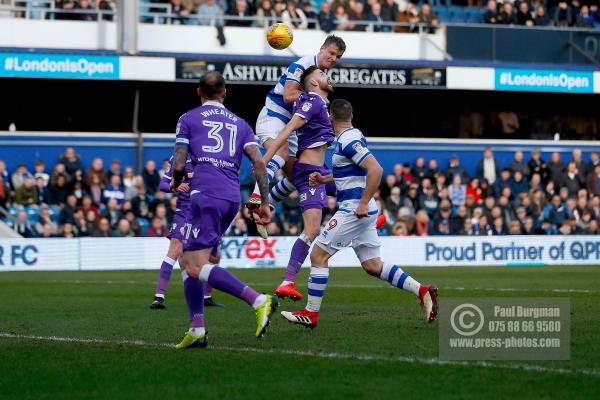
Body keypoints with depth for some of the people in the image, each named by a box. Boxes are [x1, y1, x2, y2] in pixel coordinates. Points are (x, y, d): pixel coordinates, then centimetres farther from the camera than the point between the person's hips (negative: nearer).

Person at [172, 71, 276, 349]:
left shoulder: (188, 119, 9)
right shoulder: (240, 124, 21)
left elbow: (178, 165, 2)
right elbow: (259, 162, 8)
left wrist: (176, 184, 24)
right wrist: (264, 203, 9)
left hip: (206, 195, -6)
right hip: (232, 198, 6)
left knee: (197, 267, -14)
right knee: (187, 261, 17)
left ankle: (258, 301, -30)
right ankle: (197, 330, 6)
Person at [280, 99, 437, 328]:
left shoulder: (348, 141, -16)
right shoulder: (351, 136, 14)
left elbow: (375, 170, -25)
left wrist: (363, 202, -24)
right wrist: (323, 179, 17)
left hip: (354, 210, -10)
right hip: (362, 212, 10)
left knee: (318, 255, -4)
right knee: (372, 265, 11)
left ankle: (311, 314, 0)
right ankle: (422, 291, 3)